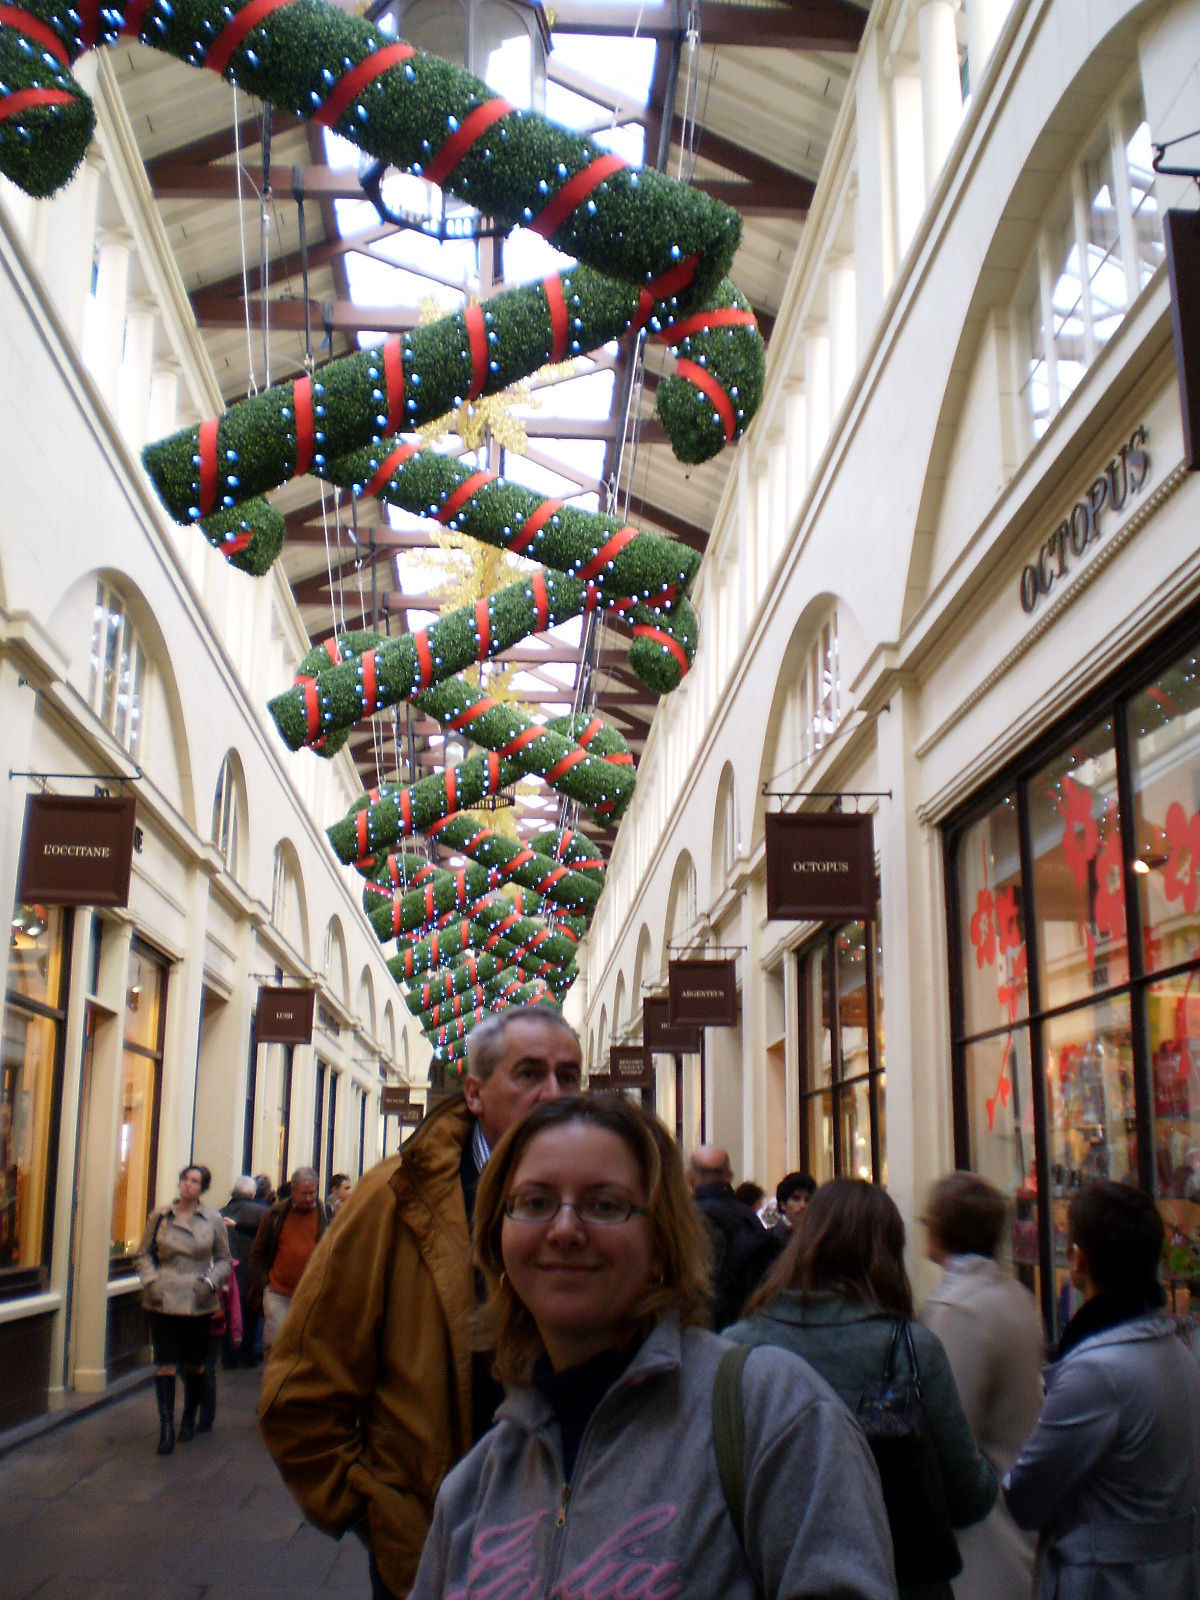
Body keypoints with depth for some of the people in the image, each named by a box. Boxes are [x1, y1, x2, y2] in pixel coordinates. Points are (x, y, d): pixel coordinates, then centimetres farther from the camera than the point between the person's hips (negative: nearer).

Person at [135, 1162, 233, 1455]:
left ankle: (189, 1420, 29)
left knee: (194, 1365, 11)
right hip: (163, 1300, 0)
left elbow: (224, 1259, 9)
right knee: (165, 1364, -6)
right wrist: (150, 1280, -6)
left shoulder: (213, 1219, 2)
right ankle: (166, 1428, -1)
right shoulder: (160, 1216, 3)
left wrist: (211, 1281, -7)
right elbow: (144, 1253, 10)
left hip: (199, 1302, 1)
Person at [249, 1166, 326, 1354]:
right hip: (277, 1294, 0)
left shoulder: (326, 1215, 2)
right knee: (274, 1344, -4)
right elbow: (258, 1252, 9)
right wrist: (260, 1284, 0)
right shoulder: (276, 1214, 4)